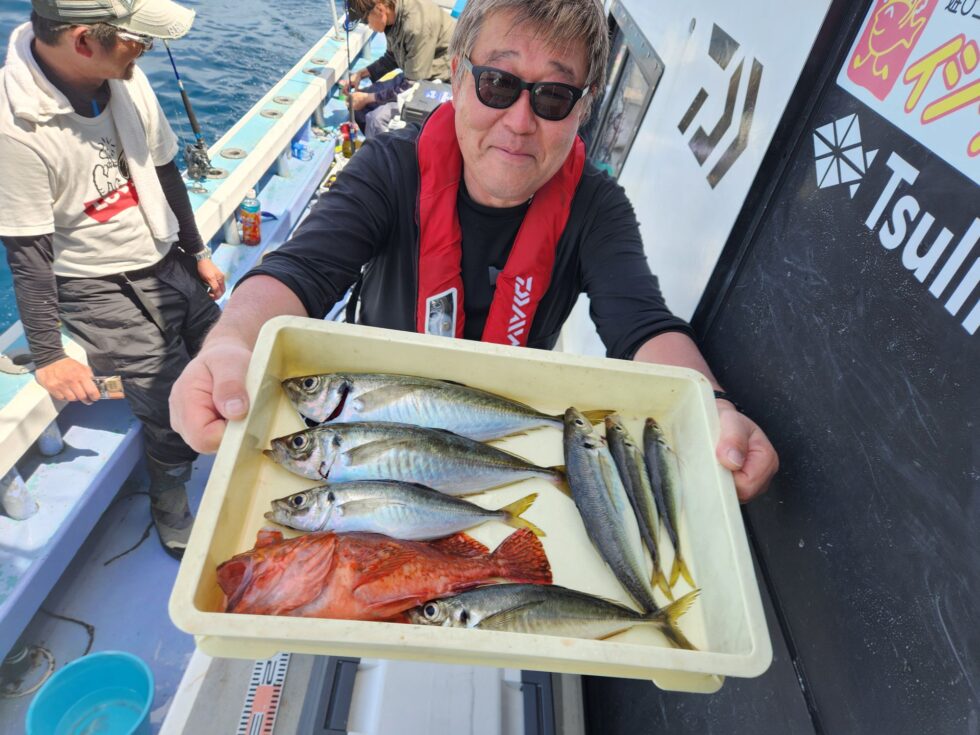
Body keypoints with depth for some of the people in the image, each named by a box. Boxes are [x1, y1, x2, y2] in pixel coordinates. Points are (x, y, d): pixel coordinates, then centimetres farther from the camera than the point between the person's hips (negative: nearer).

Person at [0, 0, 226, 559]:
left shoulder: (125, 76, -6)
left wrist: (198, 252, 13)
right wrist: (49, 357, -13)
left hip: (168, 260, 6)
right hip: (101, 288, -6)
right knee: (174, 416, -6)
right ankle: (177, 527, 24)